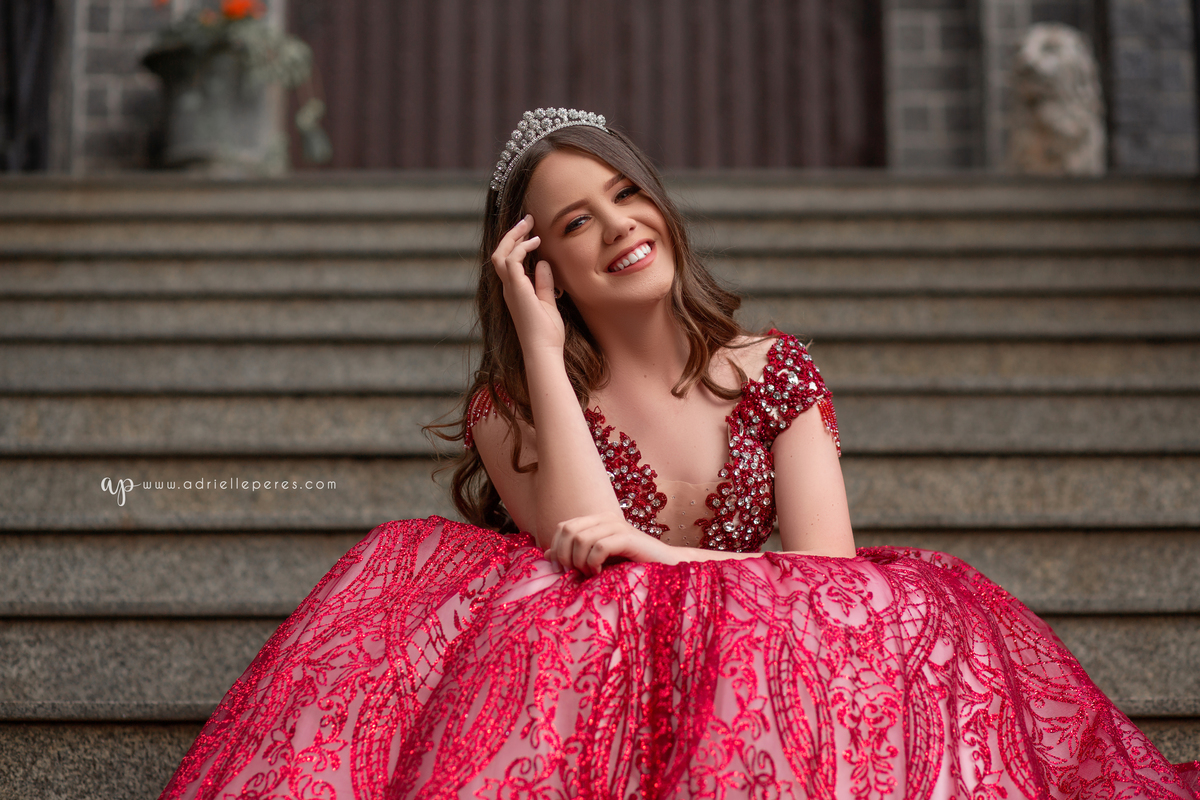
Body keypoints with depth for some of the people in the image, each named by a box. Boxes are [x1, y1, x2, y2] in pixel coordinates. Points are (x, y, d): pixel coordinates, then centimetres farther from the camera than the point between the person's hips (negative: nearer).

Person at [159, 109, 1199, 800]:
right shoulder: (511, 404, 3)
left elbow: (832, 568, -3)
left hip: (749, 683, 1)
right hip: (575, 697, -1)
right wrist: (542, 342, -11)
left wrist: (663, 555, -16)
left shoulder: (774, 374, 8)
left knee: (930, 617, -26)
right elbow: (585, 551, -16)